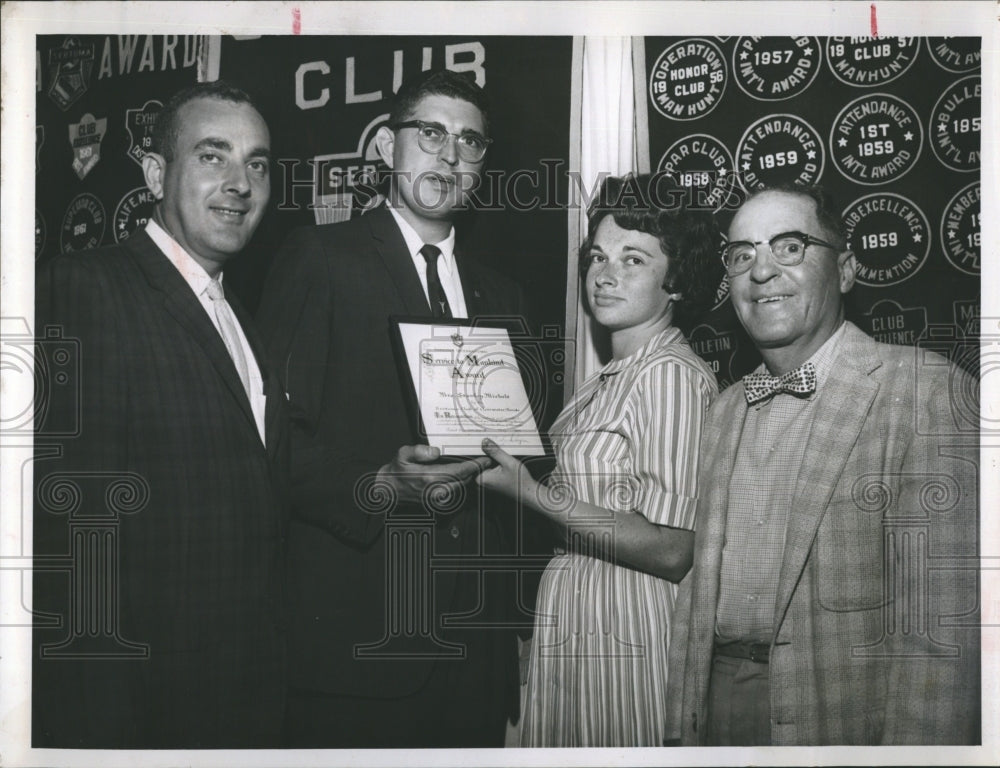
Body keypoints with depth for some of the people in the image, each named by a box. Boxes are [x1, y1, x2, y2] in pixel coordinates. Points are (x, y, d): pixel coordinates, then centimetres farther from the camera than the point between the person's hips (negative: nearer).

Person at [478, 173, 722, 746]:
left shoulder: (672, 373, -15)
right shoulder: (612, 379, 12)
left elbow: (673, 552, -22)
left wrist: (533, 493, -22)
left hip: (628, 636, -8)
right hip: (578, 630, 8)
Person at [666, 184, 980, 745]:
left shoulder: (929, 389, -12)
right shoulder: (726, 410, 10)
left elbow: (941, 629, -19)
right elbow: (698, 590, 12)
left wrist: (914, 745, -24)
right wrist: (681, 726, 7)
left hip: (844, 717, -6)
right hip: (717, 702, 6)